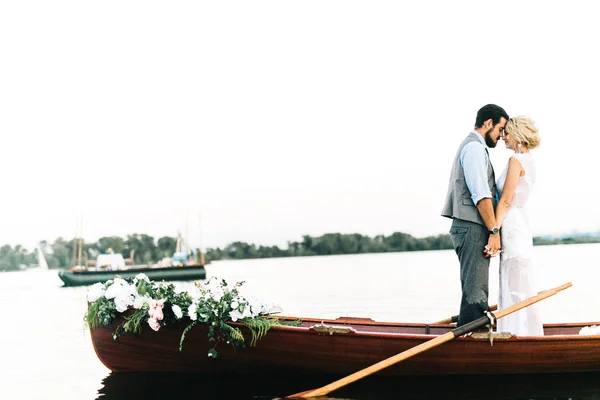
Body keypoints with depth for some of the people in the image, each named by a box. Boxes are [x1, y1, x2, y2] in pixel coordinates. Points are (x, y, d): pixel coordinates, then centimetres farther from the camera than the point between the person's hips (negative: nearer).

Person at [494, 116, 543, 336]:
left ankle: (520, 335, -4)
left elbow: (505, 201, -17)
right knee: (519, 288, 12)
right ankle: (527, 334, 16)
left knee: (515, 288, -6)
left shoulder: (516, 161, -12)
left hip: (512, 226, -10)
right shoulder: (528, 160, 16)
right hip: (519, 224, 10)